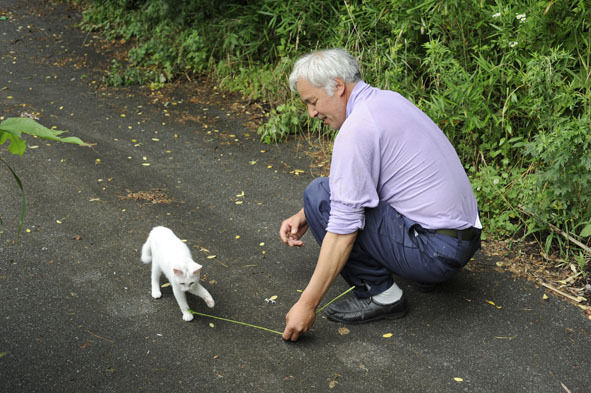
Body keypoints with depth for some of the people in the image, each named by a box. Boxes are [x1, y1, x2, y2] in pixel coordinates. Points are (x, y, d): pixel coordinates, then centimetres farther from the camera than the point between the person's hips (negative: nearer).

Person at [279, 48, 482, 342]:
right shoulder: (388, 99, 11)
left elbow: (344, 229, -21)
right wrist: (305, 216, 16)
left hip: (435, 250, -10)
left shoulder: (357, 127, -18)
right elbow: (351, 182, 23)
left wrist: (307, 304, -16)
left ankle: (379, 293, -2)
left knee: (319, 194, -8)